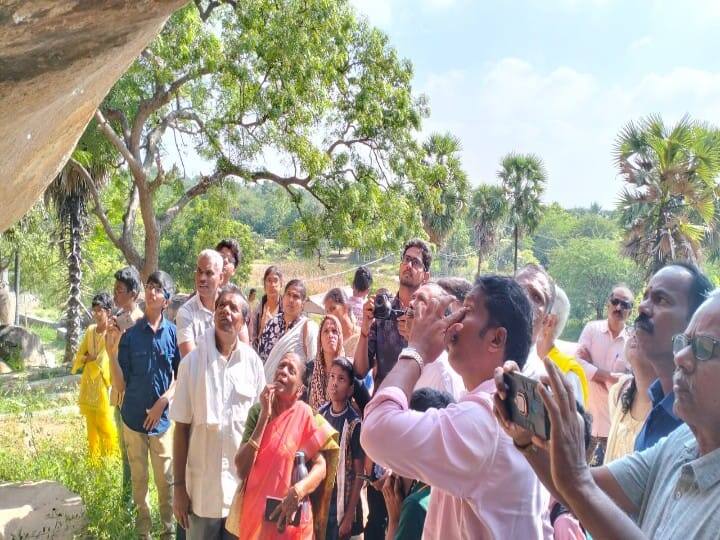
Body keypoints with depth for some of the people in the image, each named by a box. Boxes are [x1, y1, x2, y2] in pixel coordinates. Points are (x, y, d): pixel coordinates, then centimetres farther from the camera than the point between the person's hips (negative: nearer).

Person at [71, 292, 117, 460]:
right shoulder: (90, 330, 6)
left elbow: (101, 363, -17)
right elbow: (80, 354, 10)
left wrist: (88, 360, -1)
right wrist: (88, 358, -8)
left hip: (103, 382, -6)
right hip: (88, 383, 6)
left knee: (104, 423, 0)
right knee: (91, 422, 14)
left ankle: (111, 457, 17)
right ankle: (94, 456, 25)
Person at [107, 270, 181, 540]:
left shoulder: (173, 333, -7)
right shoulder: (130, 334, -6)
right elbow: (121, 384, -5)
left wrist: (162, 402, -12)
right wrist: (112, 352, -17)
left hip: (163, 417, -1)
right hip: (133, 416, 1)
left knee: (165, 479, 8)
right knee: (138, 479, 14)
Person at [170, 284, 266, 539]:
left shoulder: (253, 363, -2)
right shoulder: (192, 362, -6)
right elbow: (181, 427, -4)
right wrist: (179, 485, -4)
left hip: (243, 485, 1)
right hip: (202, 486, -1)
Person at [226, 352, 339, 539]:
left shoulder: (304, 415, -9)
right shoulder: (257, 412, -3)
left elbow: (321, 467, -11)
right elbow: (241, 470, -11)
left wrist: (297, 491, -29)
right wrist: (264, 416, -15)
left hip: (289, 518, -2)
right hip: (254, 512, 2)